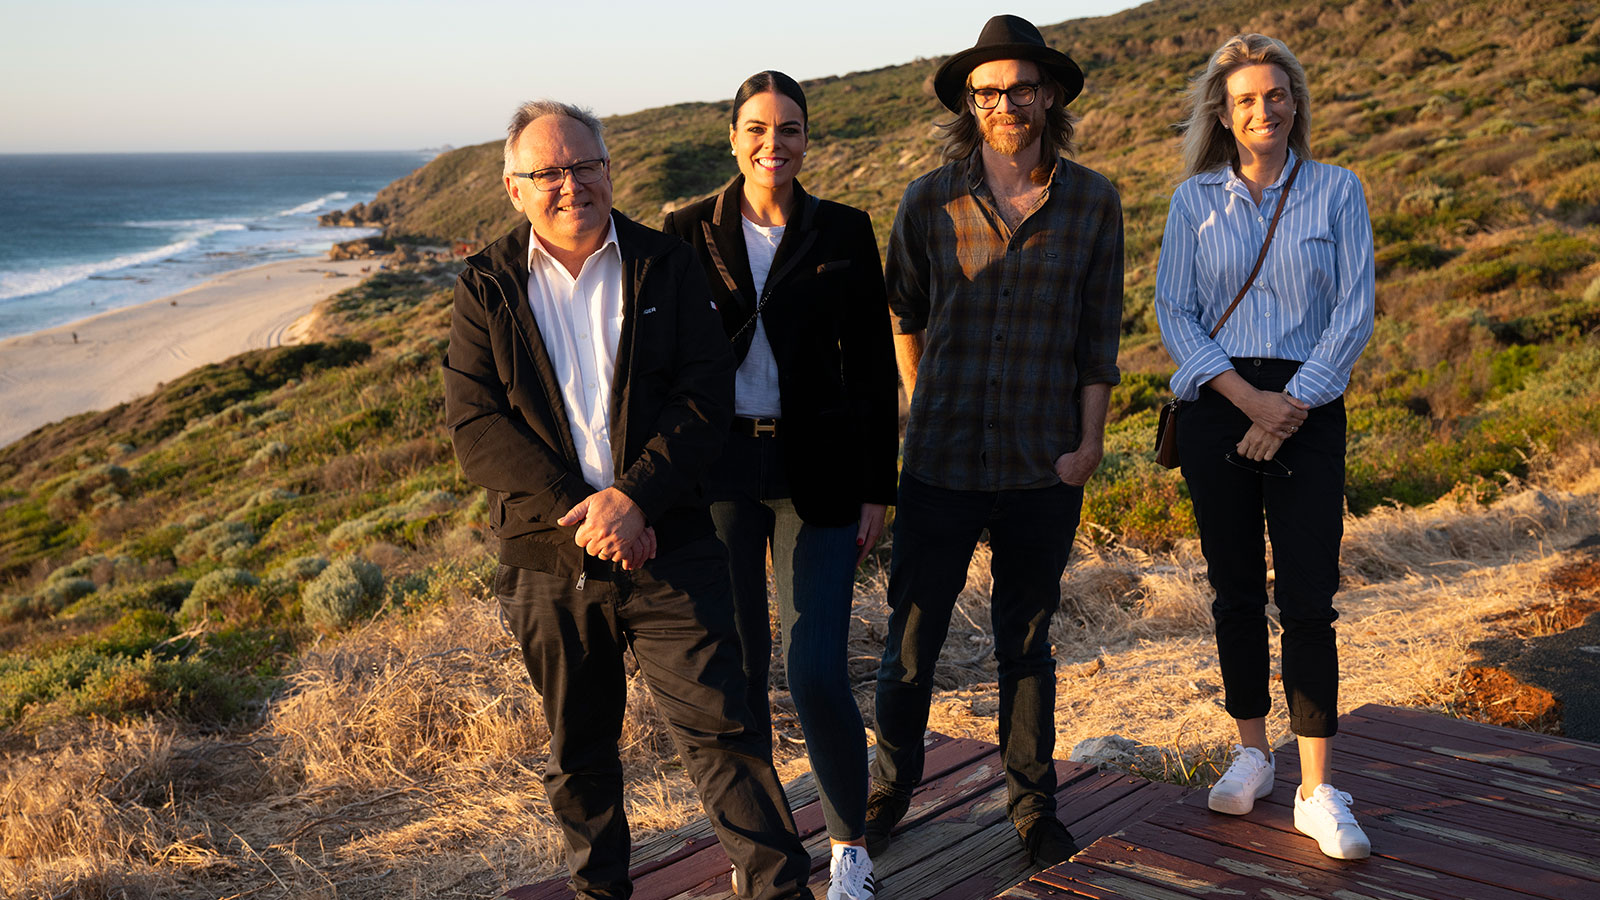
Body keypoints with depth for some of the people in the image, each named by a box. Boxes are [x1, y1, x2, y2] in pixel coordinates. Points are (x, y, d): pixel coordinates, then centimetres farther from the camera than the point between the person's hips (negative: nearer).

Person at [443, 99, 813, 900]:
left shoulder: (667, 266, 3)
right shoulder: (487, 287, 3)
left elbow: (706, 396, -4)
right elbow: (473, 426, -5)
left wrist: (633, 497, -17)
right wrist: (578, 509, -16)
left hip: (668, 550, -1)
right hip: (548, 561, 2)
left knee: (720, 727, -3)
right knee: (578, 747, 16)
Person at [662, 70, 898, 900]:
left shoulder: (845, 233, 4)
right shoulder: (688, 232, 5)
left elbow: (875, 367, 4)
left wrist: (877, 487, 0)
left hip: (817, 472, -1)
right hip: (719, 467, 1)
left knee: (817, 673, -6)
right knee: (732, 667, 5)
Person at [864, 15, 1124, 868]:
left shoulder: (1092, 203, 1)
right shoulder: (930, 201, -1)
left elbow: (1097, 335, 3)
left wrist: (1088, 442, -1)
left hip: (1043, 467, 0)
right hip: (941, 461, 0)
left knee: (1026, 643, 13)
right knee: (911, 638, 7)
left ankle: (1033, 805, 28)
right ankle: (890, 789, 28)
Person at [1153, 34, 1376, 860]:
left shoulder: (1336, 191, 4)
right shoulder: (1194, 200, 5)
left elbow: (1354, 311, 0)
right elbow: (1174, 314, 1)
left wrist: (1291, 405, -11)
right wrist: (1248, 397, -12)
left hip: (1308, 410, -1)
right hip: (1217, 408, 1)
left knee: (1308, 600, -5)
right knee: (1236, 590, 8)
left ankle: (1318, 792, 2)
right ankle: (1251, 751, 25)